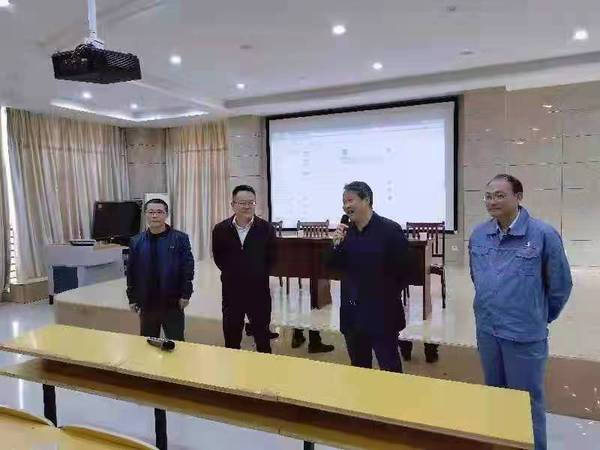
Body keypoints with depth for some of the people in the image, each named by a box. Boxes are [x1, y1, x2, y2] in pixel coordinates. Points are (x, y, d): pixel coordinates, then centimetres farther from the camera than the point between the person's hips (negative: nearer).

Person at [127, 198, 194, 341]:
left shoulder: (180, 238, -6)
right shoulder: (136, 241, 4)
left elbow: (188, 267, -7)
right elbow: (131, 272, 7)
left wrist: (185, 294, -9)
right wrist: (132, 298, 6)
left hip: (173, 302, -3)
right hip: (146, 303, 3)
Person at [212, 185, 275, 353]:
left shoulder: (266, 229, -8)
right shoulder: (220, 229, -4)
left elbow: (271, 258, 1)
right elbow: (218, 258, 8)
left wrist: (259, 275, 1)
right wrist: (231, 274, 6)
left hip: (259, 291, -1)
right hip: (231, 291, 2)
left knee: (262, 334, 11)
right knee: (231, 335, 15)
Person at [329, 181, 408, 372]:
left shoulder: (390, 229, -13)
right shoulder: (345, 231, 3)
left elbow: (403, 270, -10)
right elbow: (335, 266, 4)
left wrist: (388, 297, -4)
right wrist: (337, 244, -13)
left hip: (382, 314, -5)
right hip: (352, 313, 6)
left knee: (389, 370, 7)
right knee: (358, 367, 20)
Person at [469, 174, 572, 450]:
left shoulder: (543, 235, -14)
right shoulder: (478, 235, 0)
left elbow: (560, 285, -4)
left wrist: (541, 318, 6)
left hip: (525, 334, -5)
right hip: (486, 330, 5)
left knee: (526, 402, 10)